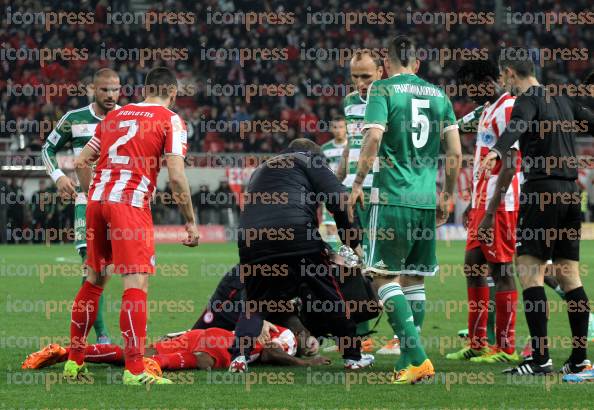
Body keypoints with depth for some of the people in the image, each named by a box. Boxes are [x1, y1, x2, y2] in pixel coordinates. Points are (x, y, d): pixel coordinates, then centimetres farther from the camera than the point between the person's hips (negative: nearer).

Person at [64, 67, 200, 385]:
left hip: (97, 200, 6)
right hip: (131, 204, -6)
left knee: (95, 279, 18)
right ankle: (134, 371, -17)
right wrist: (190, 222, -1)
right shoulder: (170, 121, 2)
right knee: (137, 282, -9)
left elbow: (81, 162, 20)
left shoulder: (115, 116, 19)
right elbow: (176, 177, -7)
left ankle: (74, 360, 23)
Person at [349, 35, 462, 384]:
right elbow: (455, 152, 11)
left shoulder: (382, 90, -2)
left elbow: (373, 138, -14)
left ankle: (417, 357, -16)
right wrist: (447, 195, 20)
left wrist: (358, 183, -4)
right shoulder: (438, 94, 13)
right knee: (415, 280, 11)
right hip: (426, 200, 5)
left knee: (385, 277, -3)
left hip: (392, 198, -5)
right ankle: (408, 363, 11)